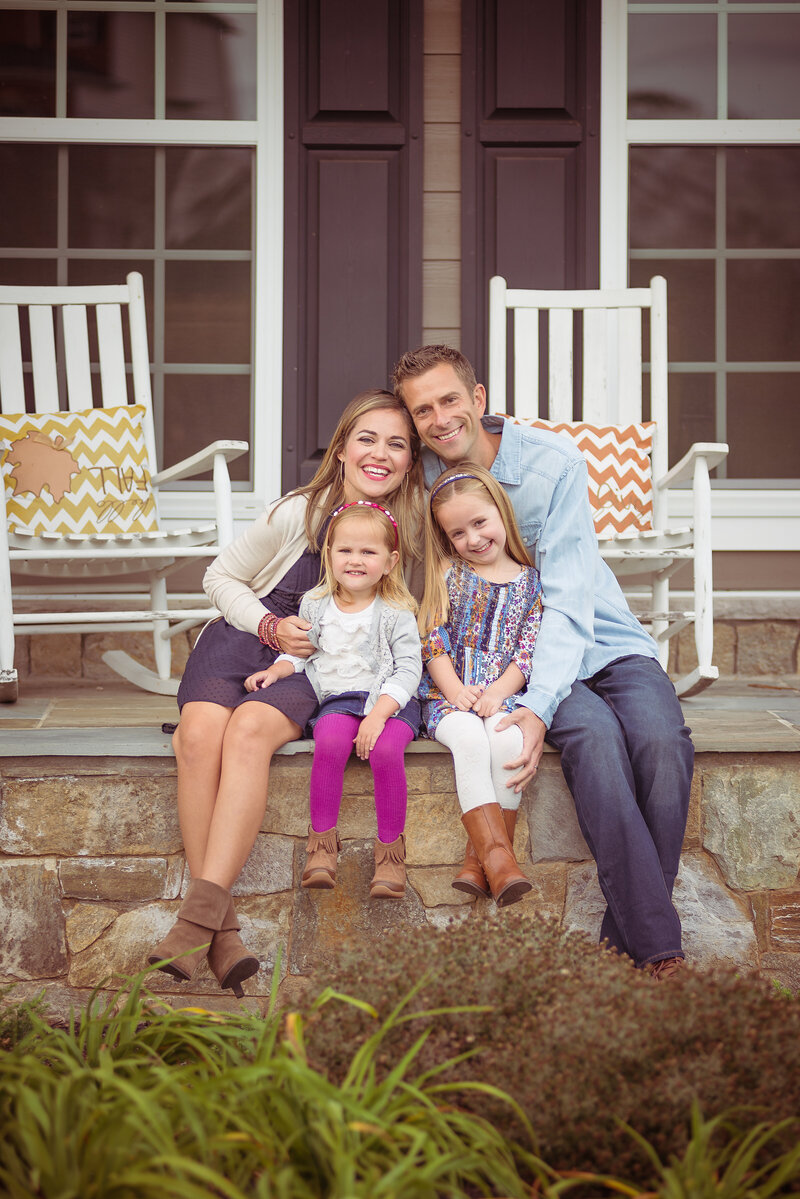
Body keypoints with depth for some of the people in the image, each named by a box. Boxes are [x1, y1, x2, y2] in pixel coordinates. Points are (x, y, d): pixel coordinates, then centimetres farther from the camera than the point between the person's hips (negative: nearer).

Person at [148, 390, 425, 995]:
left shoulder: (409, 529, -2)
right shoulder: (298, 513, -8)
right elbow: (222, 577, 4)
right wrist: (271, 626, -10)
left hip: (317, 668, 0)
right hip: (241, 639, 0)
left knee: (251, 730, -35)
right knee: (199, 734, -32)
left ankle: (202, 910, -39)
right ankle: (222, 927, -34)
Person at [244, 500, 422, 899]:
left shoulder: (395, 613, -1)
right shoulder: (315, 605, 10)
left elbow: (408, 670, -6)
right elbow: (301, 651, 21)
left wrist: (378, 714, -20)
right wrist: (276, 669, -2)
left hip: (390, 701, -2)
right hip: (337, 700, 2)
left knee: (385, 751, -33)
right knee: (330, 743, -32)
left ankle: (390, 849, -16)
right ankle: (322, 841, -18)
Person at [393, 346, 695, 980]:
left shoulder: (554, 461, -12)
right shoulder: (420, 480, -4)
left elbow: (567, 599, -19)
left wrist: (539, 705, -32)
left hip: (606, 642, 0)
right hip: (513, 660, 0)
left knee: (663, 741, -31)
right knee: (596, 737, -33)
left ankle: (626, 941, -21)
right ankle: (659, 948, -33)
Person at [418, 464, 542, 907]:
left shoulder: (530, 581, 9)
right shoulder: (448, 573, 10)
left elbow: (529, 651, 3)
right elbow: (433, 639, 2)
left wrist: (498, 692, -13)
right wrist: (454, 688, -13)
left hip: (505, 694, 1)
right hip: (449, 694, 0)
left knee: (507, 739, -32)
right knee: (470, 738, -33)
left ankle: (479, 858, -24)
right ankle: (497, 854, -37)